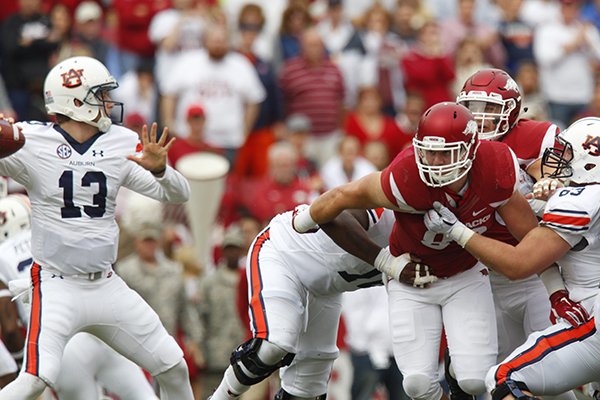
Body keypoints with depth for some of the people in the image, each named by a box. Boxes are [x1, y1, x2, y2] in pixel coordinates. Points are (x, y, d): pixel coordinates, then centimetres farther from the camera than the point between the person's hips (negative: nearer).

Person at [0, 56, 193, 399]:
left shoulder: (123, 145, 4)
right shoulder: (31, 143, -9)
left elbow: (177, 194, 5)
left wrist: (159, 169, -17)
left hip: (107, 287, 5)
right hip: (56, 285, -5)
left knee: (174, 368, 8)